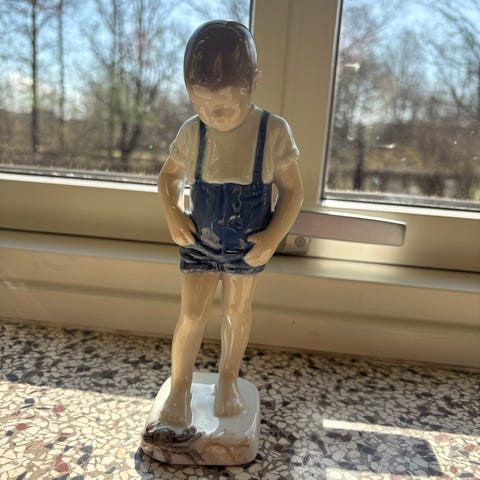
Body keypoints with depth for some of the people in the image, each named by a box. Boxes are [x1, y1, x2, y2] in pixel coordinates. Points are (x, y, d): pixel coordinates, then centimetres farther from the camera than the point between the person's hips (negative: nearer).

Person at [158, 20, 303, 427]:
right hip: (200, 241, 1)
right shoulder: (192, 132, -12)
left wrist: (272, 237, -19)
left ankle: (228, 379, 38)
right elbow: (170, 176, 4)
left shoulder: (274, 132, -18)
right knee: (192, 313, 1)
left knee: (237, 310, 15)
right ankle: (179, 389, 22)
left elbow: (292, 190, -10)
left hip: (248, 245, 0)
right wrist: (173, 215, -12)